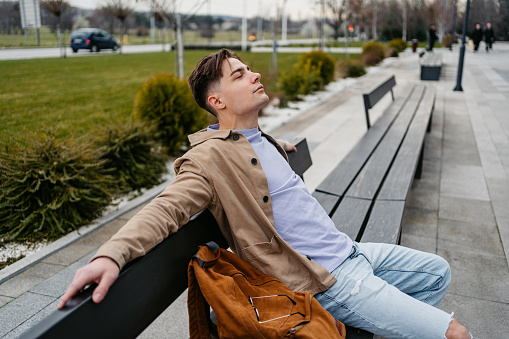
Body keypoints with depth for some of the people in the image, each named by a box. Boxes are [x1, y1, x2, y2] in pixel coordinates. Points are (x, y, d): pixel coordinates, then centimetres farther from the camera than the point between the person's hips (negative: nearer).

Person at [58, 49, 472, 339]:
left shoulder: (261, 140, 10)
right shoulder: (212, 157, -18)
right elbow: (167, 207, -32)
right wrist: (111, 254, -45)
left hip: (350, 253, 9)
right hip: (327, 283, -9)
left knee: (437, 272, 24)